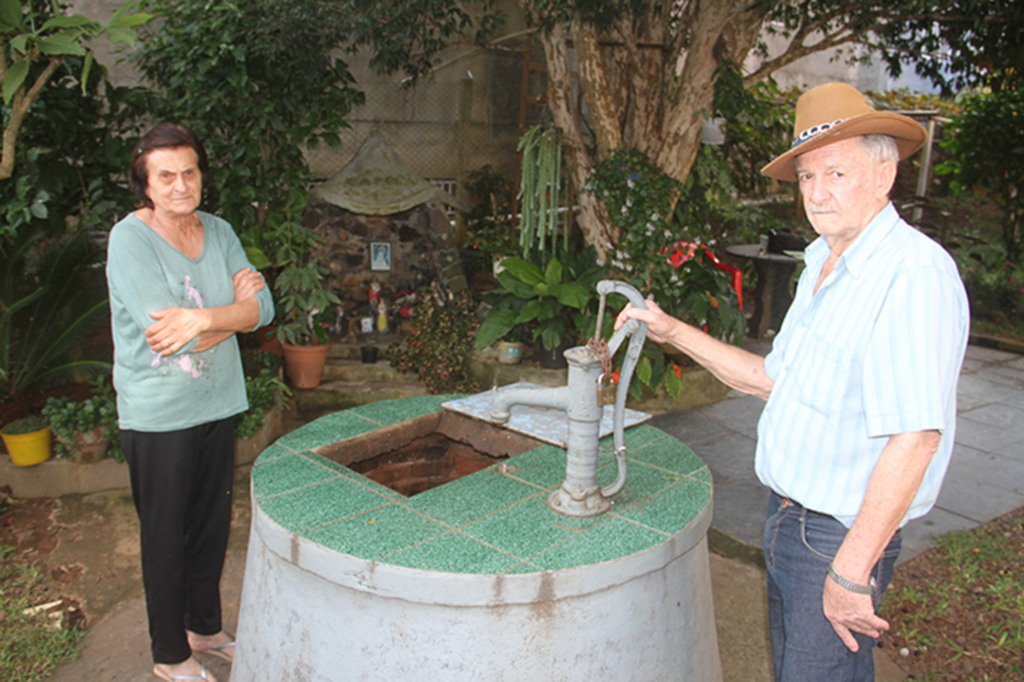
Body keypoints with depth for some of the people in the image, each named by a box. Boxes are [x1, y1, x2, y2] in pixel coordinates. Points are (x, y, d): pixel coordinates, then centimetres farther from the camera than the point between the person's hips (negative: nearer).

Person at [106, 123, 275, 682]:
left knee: (212, 525, 18)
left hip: (217, 405, 6)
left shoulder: (219, 232, 5)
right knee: (166, 537, 8)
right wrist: (234, 308, -12)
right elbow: (165, 333, -23)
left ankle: (205, 627, 38)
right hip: (157, 415, -6)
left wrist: (202, 317, -23)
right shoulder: (130, 239, -14)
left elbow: (261, 307, -6)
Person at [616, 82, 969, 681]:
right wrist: (674, 332, 12)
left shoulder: (916, 274, -22)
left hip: (844, 535, -9)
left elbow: (915, 436, -28)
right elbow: (776, 380, 17)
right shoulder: (823, 267, 10)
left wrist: (851, 571, -28)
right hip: (789, 514, 9)